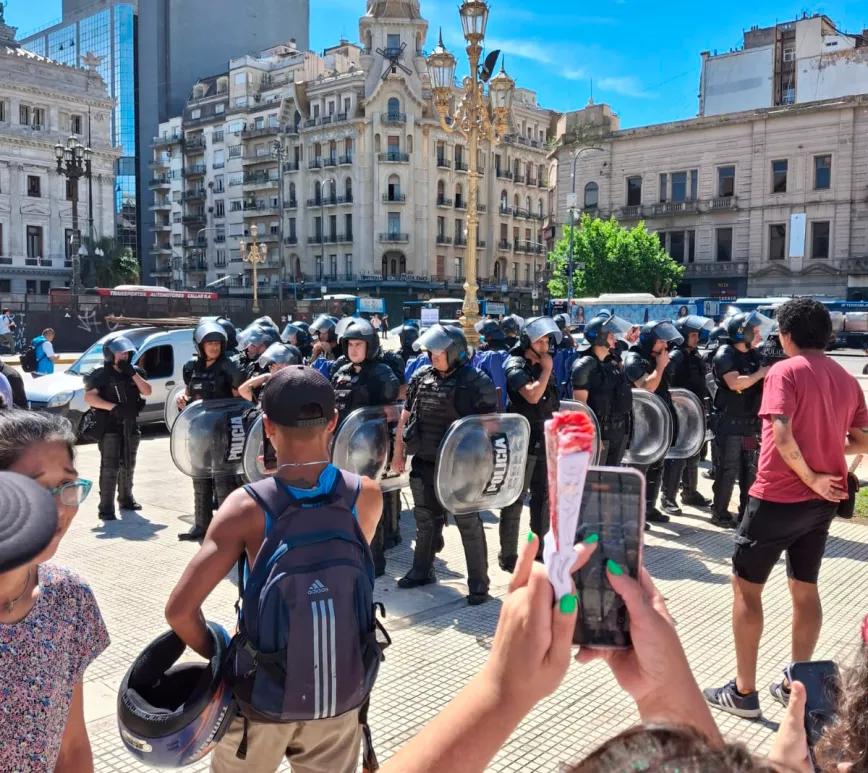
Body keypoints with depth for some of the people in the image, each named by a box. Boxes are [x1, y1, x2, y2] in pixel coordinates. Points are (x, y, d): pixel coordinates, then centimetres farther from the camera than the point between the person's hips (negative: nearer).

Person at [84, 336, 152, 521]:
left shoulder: (135, 371, 9)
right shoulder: (101, 375, -6)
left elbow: (147, 391, -1)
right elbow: (89, 397, -14)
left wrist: (133, 373, -11)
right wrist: (113, 407, -24)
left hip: (131, 425, 6)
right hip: (110, 426, -6)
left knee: (128, 465, 18)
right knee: (110, 467, -11)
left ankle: (126, 499, 34)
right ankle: (106, 508, -11)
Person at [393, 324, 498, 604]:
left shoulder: (476, 382, -11)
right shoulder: (421, 377, 6)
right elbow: (406, 416, 14)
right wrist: (398, 453, 14)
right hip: (424, 465, 5)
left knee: (468, 524, 3)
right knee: (425, 520, 18)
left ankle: (479, 583, 13)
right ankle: (421, 571, 34)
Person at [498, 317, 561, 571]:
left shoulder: (542, 367, 13)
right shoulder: (515, 367, -10)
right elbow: (532, 395, -26)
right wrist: (547, 370, -14)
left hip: (543, 442, 8)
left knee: (543, 496, 14)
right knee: (515, 500, -2)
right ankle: (508, 556, 5)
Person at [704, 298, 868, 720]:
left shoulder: (785, 371, -13)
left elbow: (782, 436, -25)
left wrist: (809, 477, -14)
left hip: (778, 496, -7)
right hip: (823, 501, 7)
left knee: (746, 587, 4)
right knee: (805, 589, 17)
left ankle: (743, 691, 10)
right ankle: (795, 685, 26)